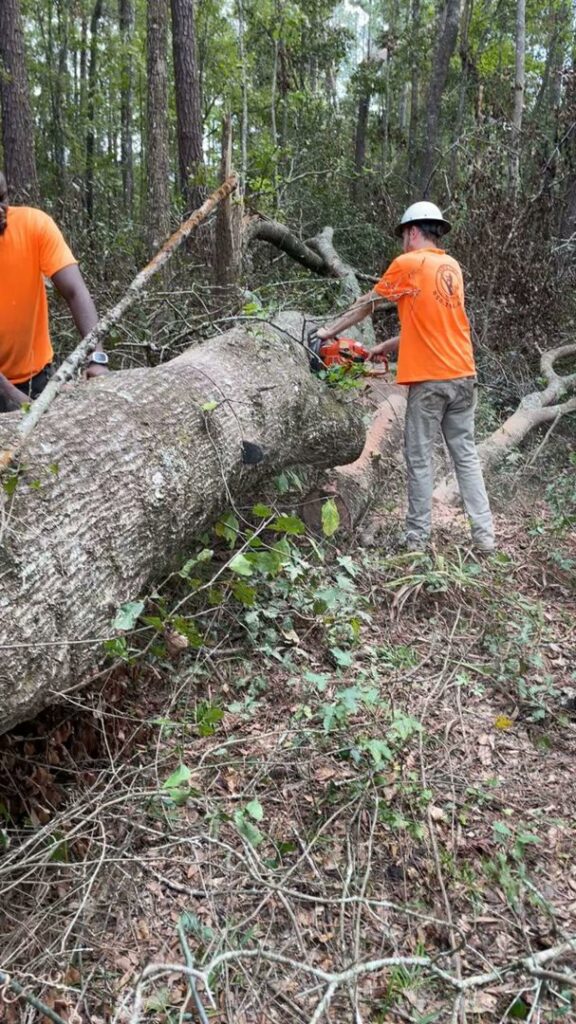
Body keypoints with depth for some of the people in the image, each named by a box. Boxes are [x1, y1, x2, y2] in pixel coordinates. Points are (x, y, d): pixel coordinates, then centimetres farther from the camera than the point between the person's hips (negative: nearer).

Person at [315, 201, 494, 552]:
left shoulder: (407, 264, -4)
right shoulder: (453, 267, 15)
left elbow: (367, 305, 5)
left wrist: (330, 331, 18)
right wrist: (388, 346, 25)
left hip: (429, 380, -6)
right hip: (463, 376, 6)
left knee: (420, 460, 2)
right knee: (466, 455, 9)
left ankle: (418, 538, 8)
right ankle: (485, 534, 10)